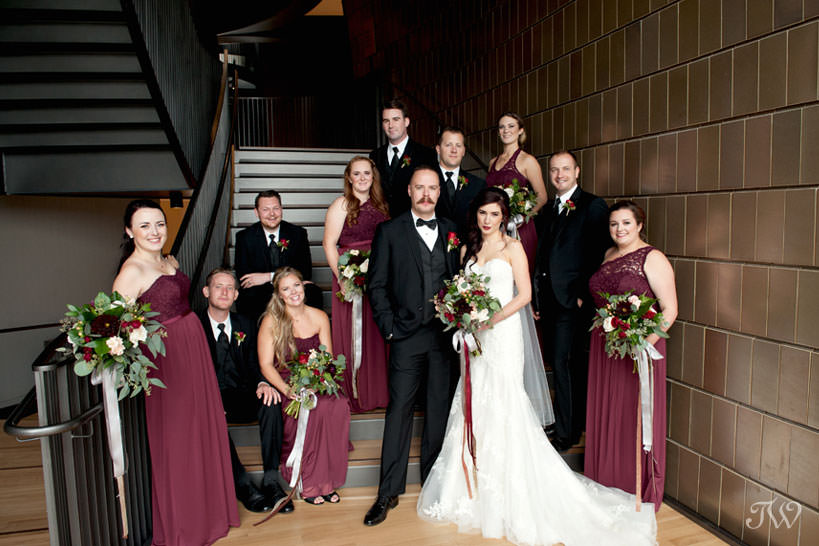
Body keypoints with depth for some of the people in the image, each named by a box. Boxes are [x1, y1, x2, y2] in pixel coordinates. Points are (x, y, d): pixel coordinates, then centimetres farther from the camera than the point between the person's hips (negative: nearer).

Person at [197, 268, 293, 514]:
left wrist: (262, 384, -16)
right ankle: (242, 484, -25)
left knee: (270, 401, -28)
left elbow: (253, 365, 9)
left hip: (242, 397, 3)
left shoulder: (245, 325, 12)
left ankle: (271, 481, -24)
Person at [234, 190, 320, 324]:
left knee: (313, 292, -30)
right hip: (258, 298, 0)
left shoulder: (298, 233, 5)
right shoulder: (245, 237, 3)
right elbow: (243, 276, -6)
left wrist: (269, 276, -15)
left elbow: (306, 272, -3)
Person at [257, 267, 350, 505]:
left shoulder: (319, 317, 6)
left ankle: (326, 480, -17)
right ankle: (307, 482, -17)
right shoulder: (271, 321, -3)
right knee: (309, 409, -33)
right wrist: (288, 390, -23)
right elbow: (266, 365, -7)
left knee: (339, 404, -28)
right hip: (285, 384, -3)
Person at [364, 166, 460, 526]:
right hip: (407, 335, -3)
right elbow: (377, 285, -1)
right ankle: (389, 492, 12)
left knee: (439, 407, 12)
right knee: (399, 409, 1)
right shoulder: (389, 231, 1)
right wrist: (389, 327, -7)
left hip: (445, 333, 3)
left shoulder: (452, 231, 10)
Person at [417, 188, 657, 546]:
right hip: (476, 338, 5)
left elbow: (525, 294, -8)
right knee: (475, 407, 8)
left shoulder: (512, 247, -1)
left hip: (502, 333, -5)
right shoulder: (468, 250, 14)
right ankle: (474, 492, 22)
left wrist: (491, 319, -15)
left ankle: (508, 498, 10)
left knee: (502, 406, -3)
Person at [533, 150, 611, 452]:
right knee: (558, 363, 11)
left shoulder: (593, 206, -4)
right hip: (549, 300, 7)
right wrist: (537, 296, 13)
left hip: (573, 300, -7)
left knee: (565, 363, -5)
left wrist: (584, 294, -15)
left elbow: (599, 256, -11)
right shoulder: (550, 209, 18)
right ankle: (576, 424, 26)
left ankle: (565, 433, 8)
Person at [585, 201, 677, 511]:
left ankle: (641, 493, 19)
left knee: (636, 418, 3)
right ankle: (606, 483, 30)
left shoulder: (652, 258, -9)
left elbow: (669, 309, -14)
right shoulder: (609, 255, 12)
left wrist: (645, 343, -23)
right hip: (603, 347, 7)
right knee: (604, 414, 13)